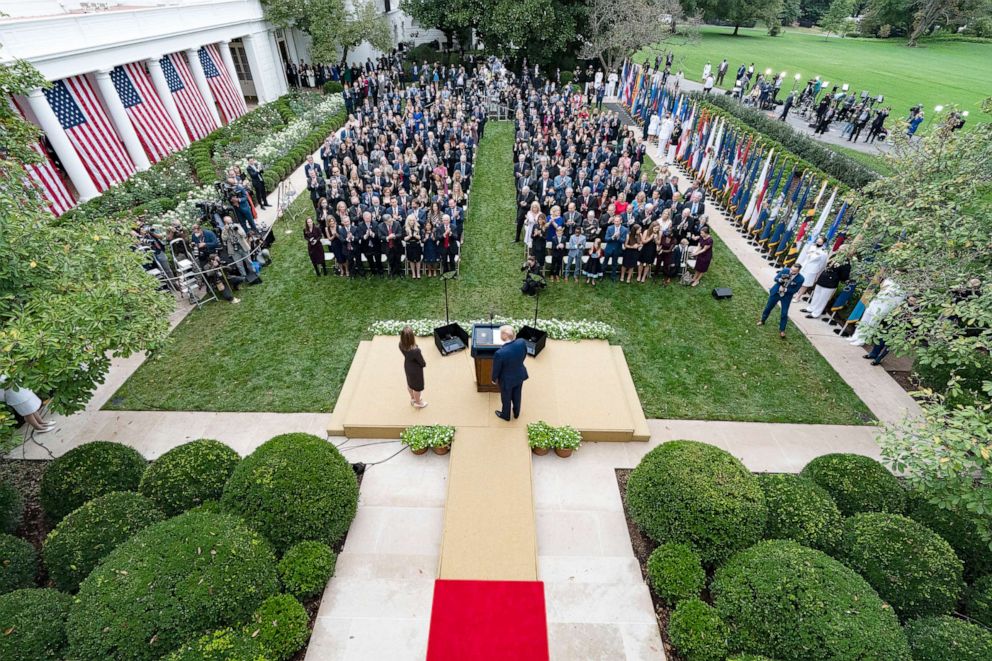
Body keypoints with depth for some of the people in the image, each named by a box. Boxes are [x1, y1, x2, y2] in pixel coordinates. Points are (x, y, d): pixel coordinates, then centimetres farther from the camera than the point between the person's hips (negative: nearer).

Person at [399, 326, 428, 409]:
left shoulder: (401, 345, -24)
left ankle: (412, 398, 59)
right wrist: (424, 364, -2)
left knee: (410, 383, 32)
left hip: (407, 367, 6)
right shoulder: (415, 350, -42)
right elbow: (422, 363, -23)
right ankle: (418, 403, 49)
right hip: (416, 369, -6)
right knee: (417, 386, 23)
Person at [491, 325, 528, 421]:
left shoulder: (500, 353, -39)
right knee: (517, 396, 31)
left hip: (507, 379, -4)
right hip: (520, 375, 4)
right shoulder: (522, 342, -27)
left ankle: (506, 416, 53)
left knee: (506, 399, 26)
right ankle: (516, 413, 57)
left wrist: (494, 379, 2)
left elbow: (496, 369, -20)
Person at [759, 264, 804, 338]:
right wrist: (781, 280, -29)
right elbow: (776, 278, -8)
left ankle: (782, 330, 16)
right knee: (768, 307, 16)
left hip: (786, 297, -2)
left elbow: (795, 290, -14)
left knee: (784, 314, 0)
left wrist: (785, 289, -21)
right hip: (776, 292, 2)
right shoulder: (785, 270, -16)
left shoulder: (800, 279, -20)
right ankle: (762, 321, 40)